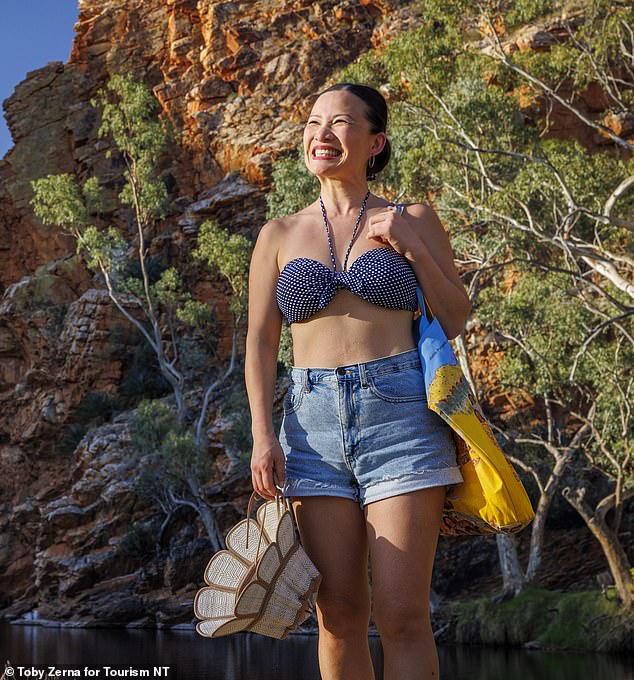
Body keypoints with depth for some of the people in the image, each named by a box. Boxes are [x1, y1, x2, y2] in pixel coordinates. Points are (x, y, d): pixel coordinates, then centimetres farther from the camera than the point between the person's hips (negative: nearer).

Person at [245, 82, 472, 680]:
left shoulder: (413, 221, 9)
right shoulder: (279, 235, 13)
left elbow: (457, 321, 10)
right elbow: (260, 341, 11)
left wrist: (413, 248, -3)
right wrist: (262, 435, 0)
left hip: (400, 412, -2)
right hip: (313, 418, 2)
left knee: (402, 615, -7)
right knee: (338, 611, 1)